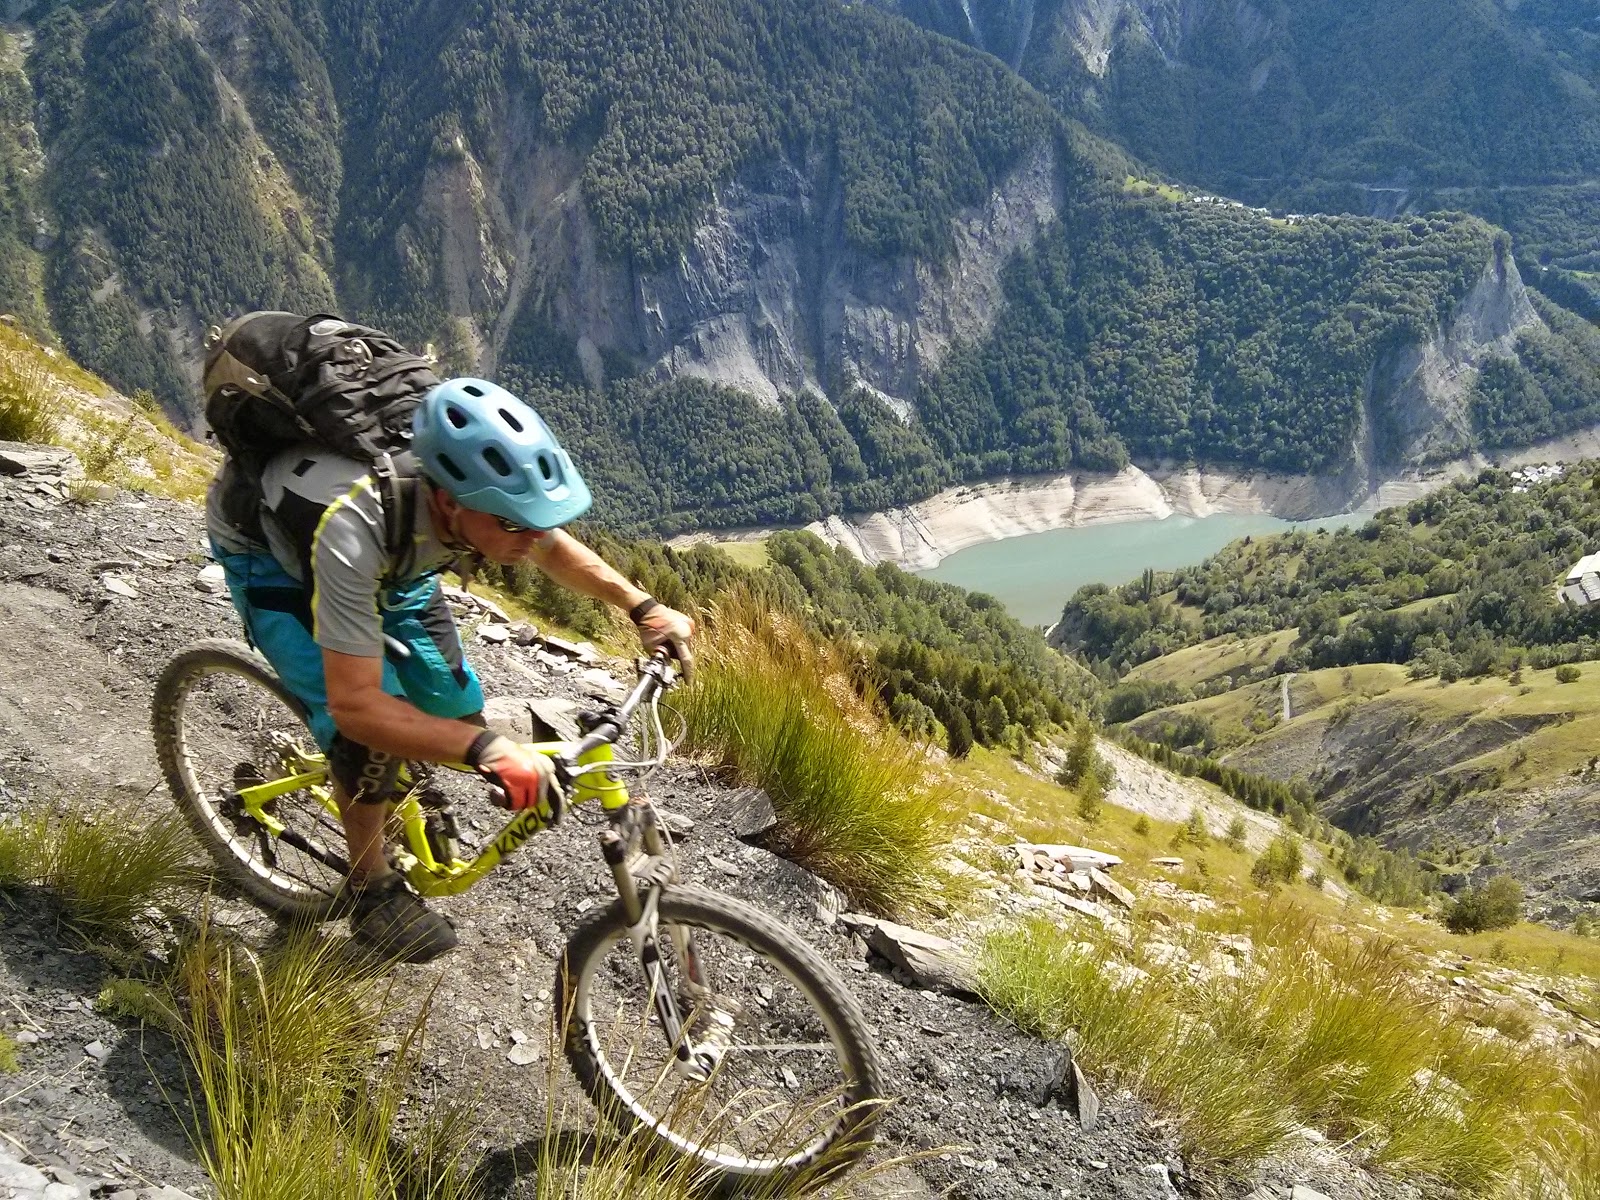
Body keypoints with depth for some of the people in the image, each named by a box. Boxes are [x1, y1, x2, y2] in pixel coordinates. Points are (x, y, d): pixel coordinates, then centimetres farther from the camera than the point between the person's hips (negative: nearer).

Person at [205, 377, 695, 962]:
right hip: (264, 545, -5)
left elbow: (554, 547, -4)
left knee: (456, 712, -4)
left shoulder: (485, 487, -29)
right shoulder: (352, 527, -46)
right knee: (369, 727, -22)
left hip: (388, 554, 5)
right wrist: (490, 750, -54)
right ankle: (372, 889, 3)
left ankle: (400, 785, 30)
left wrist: (643, 605, -16)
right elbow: (354, 704, -44)